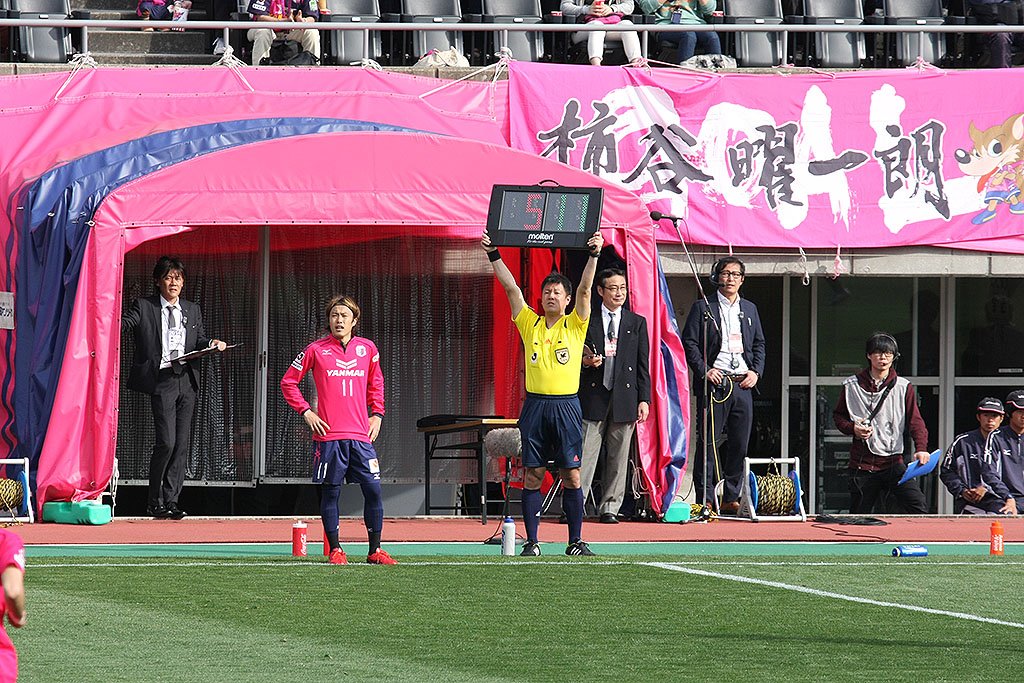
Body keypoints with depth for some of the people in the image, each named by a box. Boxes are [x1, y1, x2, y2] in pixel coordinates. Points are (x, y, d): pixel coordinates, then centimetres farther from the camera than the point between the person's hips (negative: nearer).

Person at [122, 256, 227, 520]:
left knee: (182, 444, 4)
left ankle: (170, 499, 11)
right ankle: (154, 503, -1)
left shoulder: (193, 310, 17)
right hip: (162, 380, -5)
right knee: (166, 441, -13)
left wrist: (212, 344, -3)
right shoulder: (144, 307, 3)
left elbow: (199, 343, 18)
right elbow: (123, 325, -8)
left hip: (187, 380, 5)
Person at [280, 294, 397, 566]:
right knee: (330, 492, 1)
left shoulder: (367, 349, 9)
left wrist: (377, 413, 13)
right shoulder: (316, 350, 1)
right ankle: (335, 550, 11)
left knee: (373, 490, -3)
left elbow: (376, 383, 25)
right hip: (328, 435, -2)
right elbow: (288, 382, 7)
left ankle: (375, 550, 7)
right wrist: (306, 412, -2)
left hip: (361, 436, 2)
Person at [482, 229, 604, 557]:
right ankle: (531, 542, 4)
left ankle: (576, 541, 3)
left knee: (571, 475, -1)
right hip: (535, 405, 2)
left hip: (566, 405, -2)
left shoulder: (575, 325, 6)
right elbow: (511, 288, 6)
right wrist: (494, 255, -1)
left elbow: (584, 289, -4)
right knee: (532, 475, 1)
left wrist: (593, 255, -16)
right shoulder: (529, 324, 11)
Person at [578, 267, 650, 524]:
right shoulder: (587, 321, 7)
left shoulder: (637, 323, 10)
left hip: (625, 397, 1)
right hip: (593, 396, -1)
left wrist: (644, 399, 2)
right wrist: (585, 362, -11)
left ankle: (609, 508, 9)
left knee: (618, 457, 3)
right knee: (585, 454, -5)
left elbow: (643, 365, 8)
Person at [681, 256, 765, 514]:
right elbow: (689, 343, -1)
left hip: (743, 384, 5)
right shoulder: (703, 307, 3)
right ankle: (704, 499, -5)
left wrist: (756, 372, 5)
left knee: (740, 443, 3)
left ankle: (731, 498, 9)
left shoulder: (750, 309, 18)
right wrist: (704, 370, -11)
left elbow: (759, 344, 21)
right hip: (714, 383, -5)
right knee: (709, 442, -7)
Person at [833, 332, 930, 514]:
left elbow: (915, 421, -3)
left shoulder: (903, 388, 3)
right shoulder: (851, 386, 5)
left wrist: (921, 448, -21)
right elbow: (838, 415, 16)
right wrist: (852, 429, -6)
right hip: (862, 463, 1)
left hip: (894, 463, -1)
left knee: (918, 509, -16)